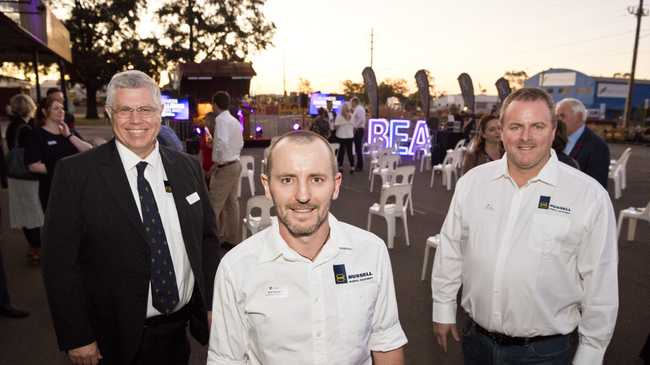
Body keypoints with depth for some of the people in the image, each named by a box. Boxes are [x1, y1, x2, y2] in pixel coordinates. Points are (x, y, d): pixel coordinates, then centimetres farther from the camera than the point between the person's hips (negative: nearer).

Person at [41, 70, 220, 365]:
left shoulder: (187, 167, 0)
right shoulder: (76, 173, -12)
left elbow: (207, 238, 6)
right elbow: (59, 260, -10)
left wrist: (212, 305, 3)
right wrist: (76, 338, -10)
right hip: (116, 338, -3)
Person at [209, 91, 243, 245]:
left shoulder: (221, 119, -15)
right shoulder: (235, 121, 14)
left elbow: (222, 143, -27)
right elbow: (240, 143, 18)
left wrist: (217, 163, -18)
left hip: (224, 167, -9)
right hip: (235, 164, 9)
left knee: (215, 204, -4)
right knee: (232, 202, 14)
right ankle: (232, 238, 21)